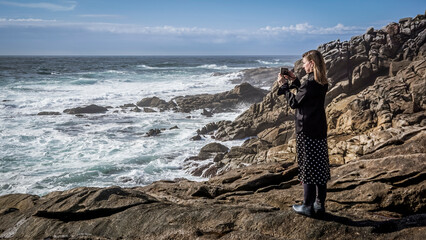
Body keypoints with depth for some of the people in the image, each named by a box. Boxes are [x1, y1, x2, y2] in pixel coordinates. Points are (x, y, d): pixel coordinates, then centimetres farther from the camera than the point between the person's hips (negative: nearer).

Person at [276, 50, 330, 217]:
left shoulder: (310, 83, -18)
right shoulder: (322, 84, 8)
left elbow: (294, 102, -11)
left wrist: (283, 85, -1)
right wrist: (294, 81, 20)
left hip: (307, 131, -9)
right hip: (320, 130, 9)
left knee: (308, 168, -1)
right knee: (320, 167, 12)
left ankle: (308, 206, 7)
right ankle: (320, 204, 21)